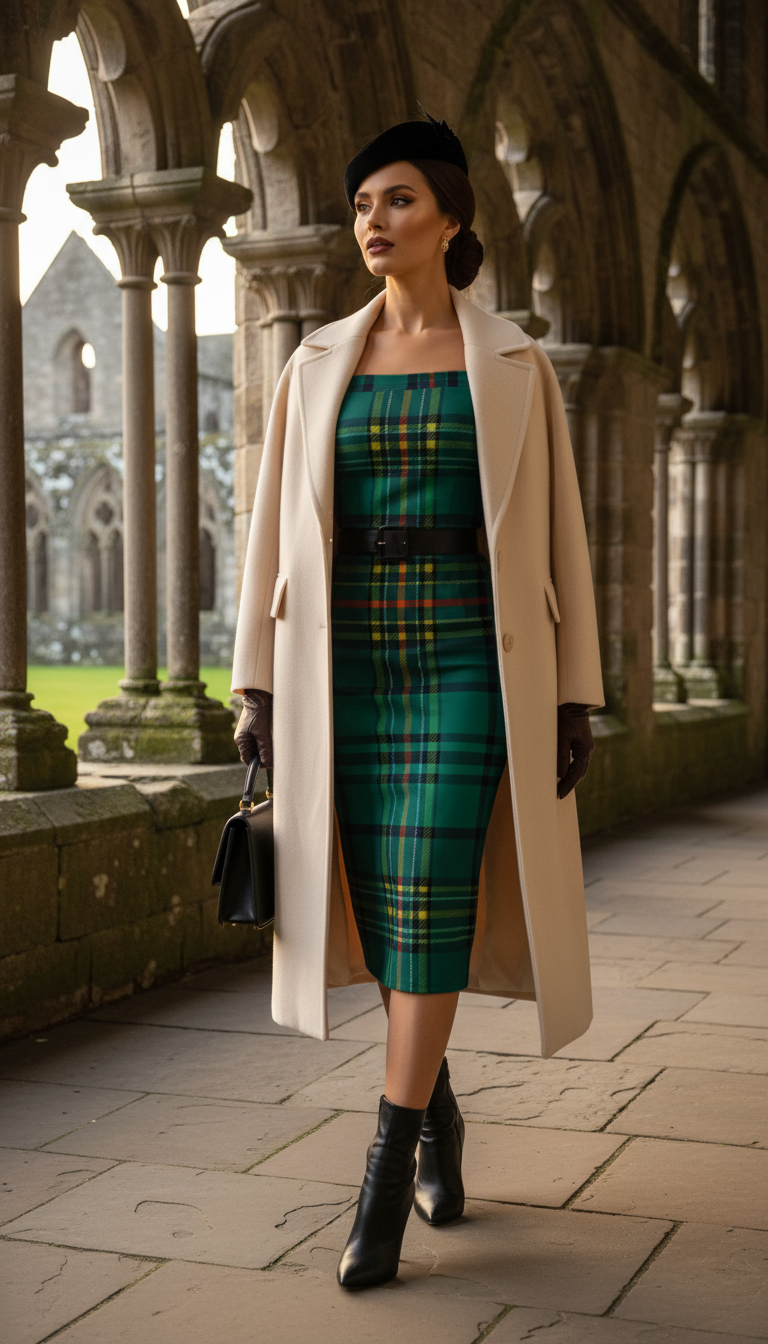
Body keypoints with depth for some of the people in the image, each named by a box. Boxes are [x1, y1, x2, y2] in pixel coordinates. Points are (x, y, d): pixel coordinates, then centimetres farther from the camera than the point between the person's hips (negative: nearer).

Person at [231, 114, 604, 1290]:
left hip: (468, 665, -3)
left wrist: (574, 699, -1)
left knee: (427, 905, -13)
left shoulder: (515, 365, 4)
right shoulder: (319, 365, 10)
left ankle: (385, 1174, -4)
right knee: (385, 910, 7)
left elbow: (557, 537, 3)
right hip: (350, 664, 3)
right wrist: (257, 686, 2)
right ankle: (438, 1112, 30)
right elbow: (276, 531, 9)